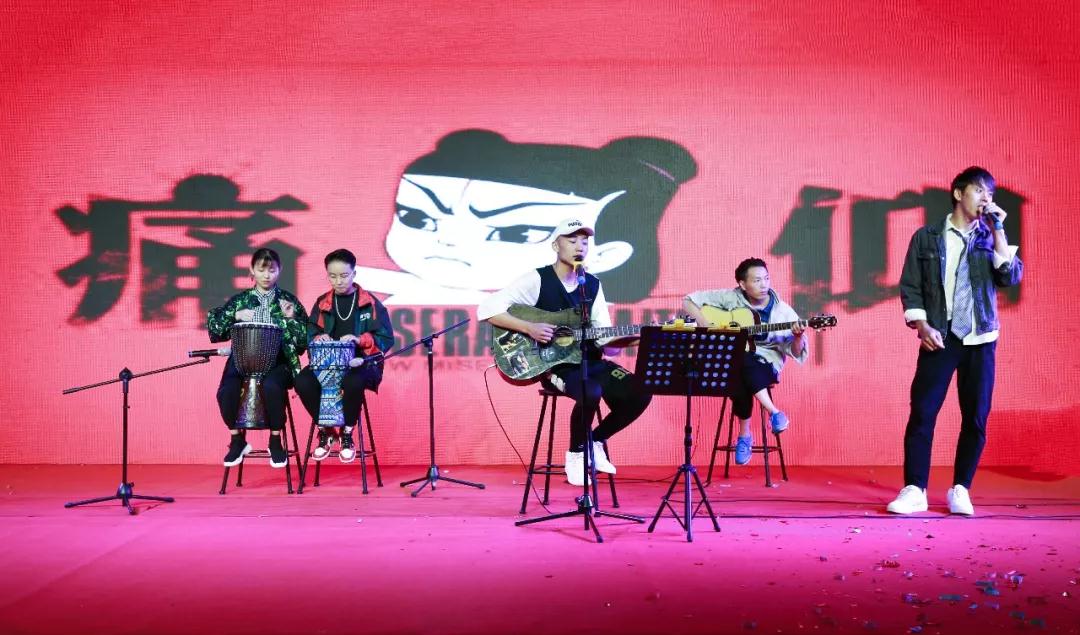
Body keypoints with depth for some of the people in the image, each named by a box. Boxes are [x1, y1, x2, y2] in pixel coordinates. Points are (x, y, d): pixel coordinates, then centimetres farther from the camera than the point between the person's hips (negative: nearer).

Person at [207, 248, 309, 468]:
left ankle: (276, 441, -13)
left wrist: (292, 319, -10)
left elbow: (304, 340, 6)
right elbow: (213, 327, 9)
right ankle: (237, 440, 0)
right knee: (226, 392, -26)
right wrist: (234, 316, -5)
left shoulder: (288, 301, 10)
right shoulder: (240, 300, 14)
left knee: (271, 387, -35)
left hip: (277, 361, -2)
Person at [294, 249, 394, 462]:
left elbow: (386, 339, -4)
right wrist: (319, 338, -11)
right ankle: (325, 430, -2)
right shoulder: (322, 303, 10)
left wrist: (360, 339, -20)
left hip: (361, 363, -3)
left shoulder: (370, 303, 0)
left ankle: (347, 433, -11)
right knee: (303, 381, -27)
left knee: (353, 382, -39)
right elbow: (309, 335, 13)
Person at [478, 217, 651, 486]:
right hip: (552, 363, -6)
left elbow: (605, 338, 8)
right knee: (591, 393, -35)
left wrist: (620, 341, -15)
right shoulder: (537, 280, -7)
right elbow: (487, 308, -15)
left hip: (589, 361, 6)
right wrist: (529, 327, -23)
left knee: (639, 393, -15)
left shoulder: (593, 285, 11)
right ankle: (576, 453, -5)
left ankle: (596, 442, 9)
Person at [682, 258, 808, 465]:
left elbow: (796, 352, -3)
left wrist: (798, 337, -26)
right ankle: (774, 413, -20)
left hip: (765, 364, 0)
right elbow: (689, 300, 3)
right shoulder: (730, 298, 0)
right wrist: (706, 324, -13)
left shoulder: (783, 312, -2)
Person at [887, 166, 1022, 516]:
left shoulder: (989, 237, 10)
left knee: (975, 417, 2)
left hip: (980, 339, 2)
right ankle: (914, 490, -1)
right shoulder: (927, 237, 5)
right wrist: (922, 326, -9)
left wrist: (998, 229, -7)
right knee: (922, 412, -6)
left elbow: (1012, 276, -6)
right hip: (939, 337, -2)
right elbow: (910, 286, 3)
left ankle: (960, 490, 13)